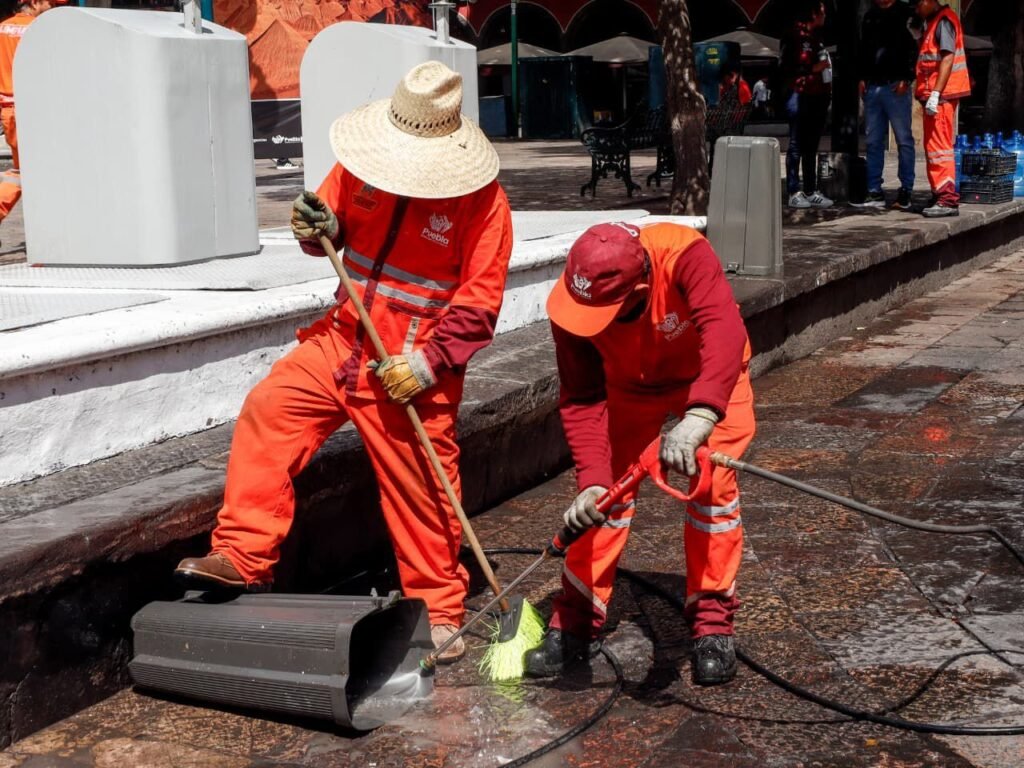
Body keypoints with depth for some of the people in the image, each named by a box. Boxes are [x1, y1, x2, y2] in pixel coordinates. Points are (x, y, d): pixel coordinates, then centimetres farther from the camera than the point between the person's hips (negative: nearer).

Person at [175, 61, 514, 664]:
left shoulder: (483, 199, -13)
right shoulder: (363, 165, 1)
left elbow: (480, 300, -13)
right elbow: (335, 222, 14)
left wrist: (430, 362, -22)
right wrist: (319, 230, -11)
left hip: (413, 372, -5)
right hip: (342, 342, 5)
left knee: (421, 493, 1)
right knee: (266, 414, -8)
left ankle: (439, 615, 18)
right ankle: (243, 558, -2)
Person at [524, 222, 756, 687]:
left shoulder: (685, 255, -42)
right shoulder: (576, 299, -31)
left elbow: (724, 331, -57)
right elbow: (582, 400, -27)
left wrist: (699, 417, -72)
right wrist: (592, 480, -40)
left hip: (711, 378, -2)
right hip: (630, 386, 2)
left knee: (712, 486, -14)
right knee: (607, 495, -5)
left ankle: (712, 622, 1)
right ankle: (576, 621, 8)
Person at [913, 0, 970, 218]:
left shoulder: (944, 21, -10)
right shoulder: (933, 22, 20)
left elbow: (948, 58, -19)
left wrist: (935, 93, -25)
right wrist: (929, 93, 14)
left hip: (941, 94, -10)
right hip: (935, 94, 10)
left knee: (938, 146, -12)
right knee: (934, 146, 14)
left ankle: (948, 200, -15)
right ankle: (941, 195, 20)